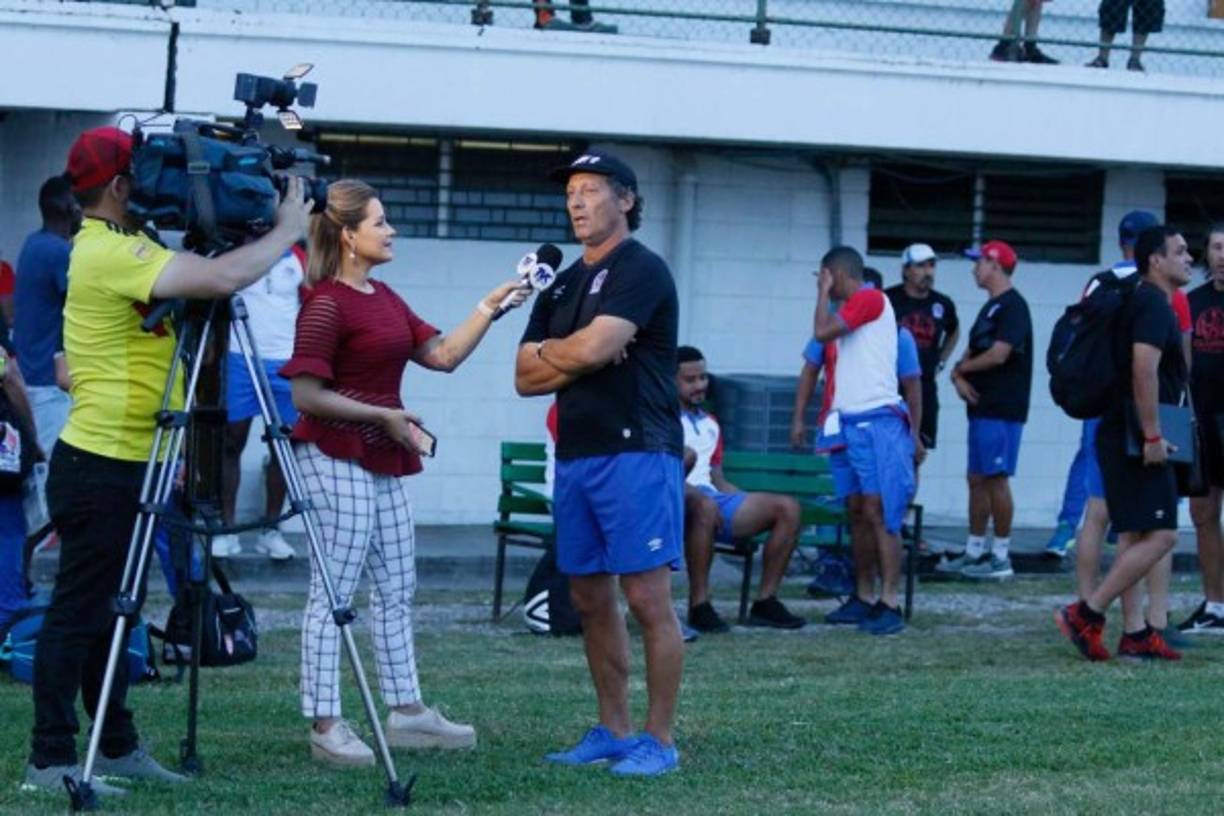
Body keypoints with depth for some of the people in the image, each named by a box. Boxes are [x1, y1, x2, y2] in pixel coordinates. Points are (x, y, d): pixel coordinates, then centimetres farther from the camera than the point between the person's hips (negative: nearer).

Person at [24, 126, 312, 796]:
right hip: (101, 466, -10)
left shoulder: (115, 248, 14)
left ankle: (117, 747, 20)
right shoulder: (112, 254, -19)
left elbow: (203, 275, 19)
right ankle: (50, 759, -2)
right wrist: (287, 230, -14)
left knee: (105, 611, 14)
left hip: (119, 465, 10)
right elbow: (222, 278, -29)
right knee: (78, 611, -5)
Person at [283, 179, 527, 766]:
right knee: (333, 591, -6)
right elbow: (306, 393, -16)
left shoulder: (384, 298, 14)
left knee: (397, 585, 13)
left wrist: (492, 305, 7)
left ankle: (406, 711, 21)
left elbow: (443, 354, 13)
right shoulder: (326, 304, -13)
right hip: (336, 458, -10)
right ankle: (324, 727, -3)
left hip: (382, 459, 10)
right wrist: (382, 416, -15)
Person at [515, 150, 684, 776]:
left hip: (636, 451, -8)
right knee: (590, 600, 10)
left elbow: (593, 347, -19)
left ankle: (660, 740, -6)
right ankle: (613, 731, 17)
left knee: (647, 598, -8)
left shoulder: (642, 271, -6)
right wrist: (578, 358, -5)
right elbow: (525, 378, 13)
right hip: (575, 457, 8)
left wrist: (548, 352, 2)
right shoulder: (561, 285, 19)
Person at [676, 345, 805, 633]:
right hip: (678, 503, -8)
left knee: (787, 508, -8)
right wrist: (693, 492, -26)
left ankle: (766, 601, -9)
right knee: (705, 505, -42)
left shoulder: (709, 424, 28)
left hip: (713, 497, 8)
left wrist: (750, 504, 10)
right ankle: (699, 606, -37)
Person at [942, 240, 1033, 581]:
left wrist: (962, 368, -5)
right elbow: (973, 352, 19)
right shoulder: (990, 307, 19)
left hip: (1002, 409, -10)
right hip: (981, 407, 10)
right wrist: (960, 377, -3)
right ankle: (974, 552, 17)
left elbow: (998, 355, -21)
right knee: (977, 479, 11)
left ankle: (1001, 557, -4)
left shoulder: (1012, 306, -11)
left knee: (996, 478, -8)